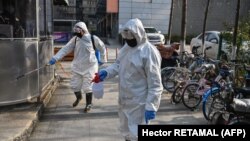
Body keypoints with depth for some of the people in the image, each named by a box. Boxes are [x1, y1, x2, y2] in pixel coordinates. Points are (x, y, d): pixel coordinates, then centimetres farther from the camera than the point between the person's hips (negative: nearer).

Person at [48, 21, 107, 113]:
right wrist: (55, 58, -20)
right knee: (74, 85, 11)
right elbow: (65, 49, -8)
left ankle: (88, 104, 23)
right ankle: (78, 97, 43)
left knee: (87, 87, 0)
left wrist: (102, 60, 9)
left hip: (89, 67, -4)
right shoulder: (75, 39, -1)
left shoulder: (93, 38, -9)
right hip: (77, 67, 4)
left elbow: (102, 48, 5)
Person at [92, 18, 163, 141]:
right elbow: (118, 65, 13)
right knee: (126, 130, 27)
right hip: (124, 99, 8)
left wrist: (151, 106, -22)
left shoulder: (149, 52, -21)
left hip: (138, 102, -8)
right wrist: (106, 72, -7)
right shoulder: (126, 47, 4)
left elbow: (155, 83, -21)